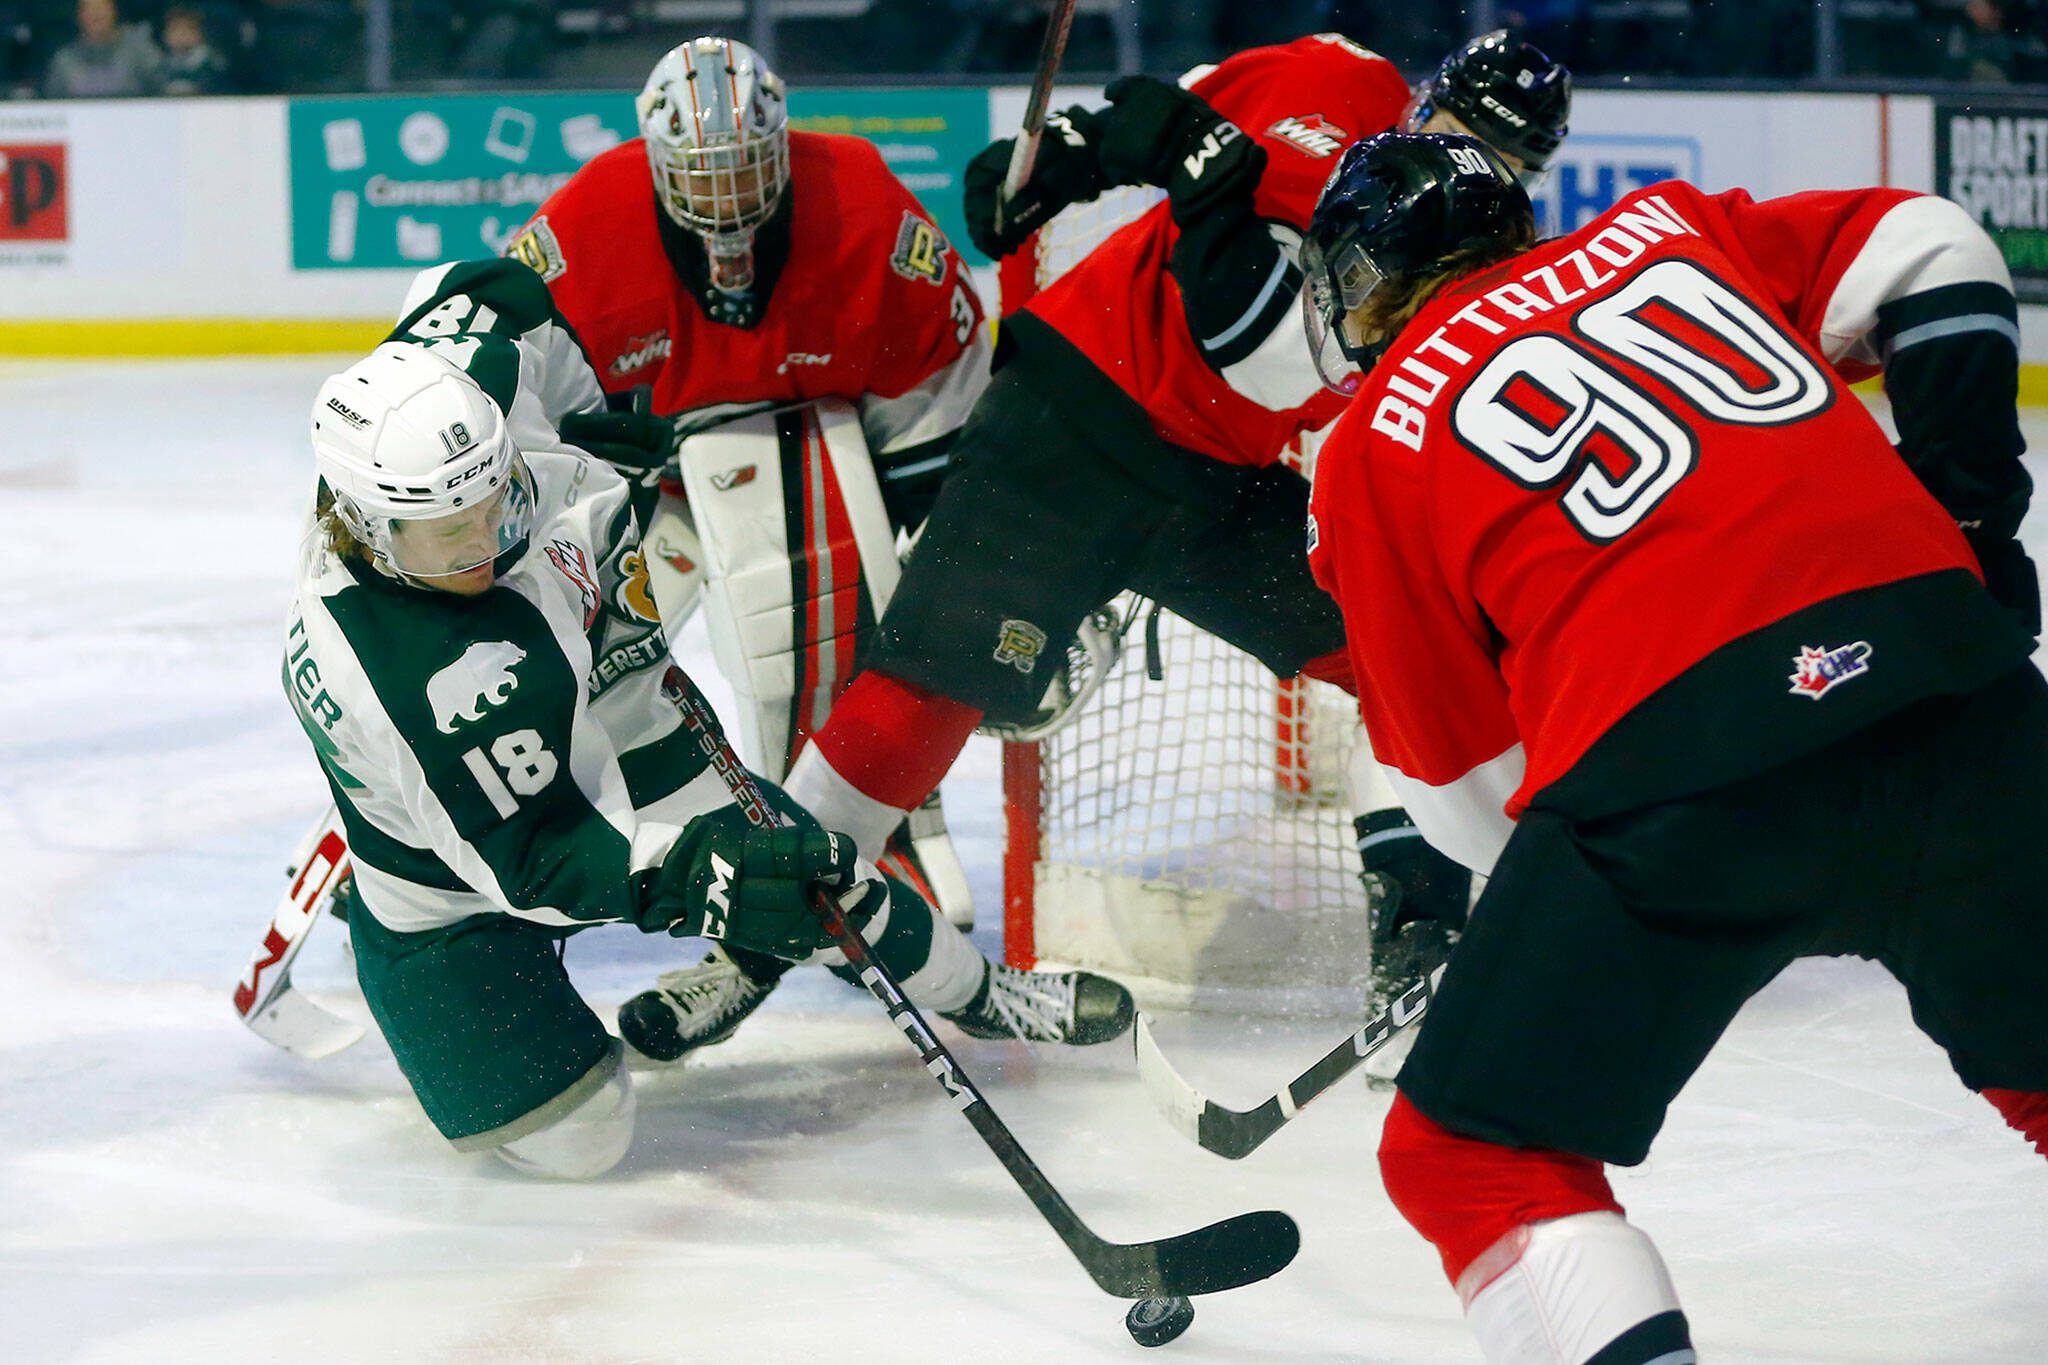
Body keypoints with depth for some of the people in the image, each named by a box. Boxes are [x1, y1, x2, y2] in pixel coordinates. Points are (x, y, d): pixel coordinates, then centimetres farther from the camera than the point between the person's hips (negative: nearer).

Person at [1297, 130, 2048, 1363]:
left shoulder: (1371, 451, 16)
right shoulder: (1665, 230, 25)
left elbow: (1473, 791, 16)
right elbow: (1932, 258, 17)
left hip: (1674, 747, -4)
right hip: (1941, 654, 4)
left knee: (1469, 1154, 10)